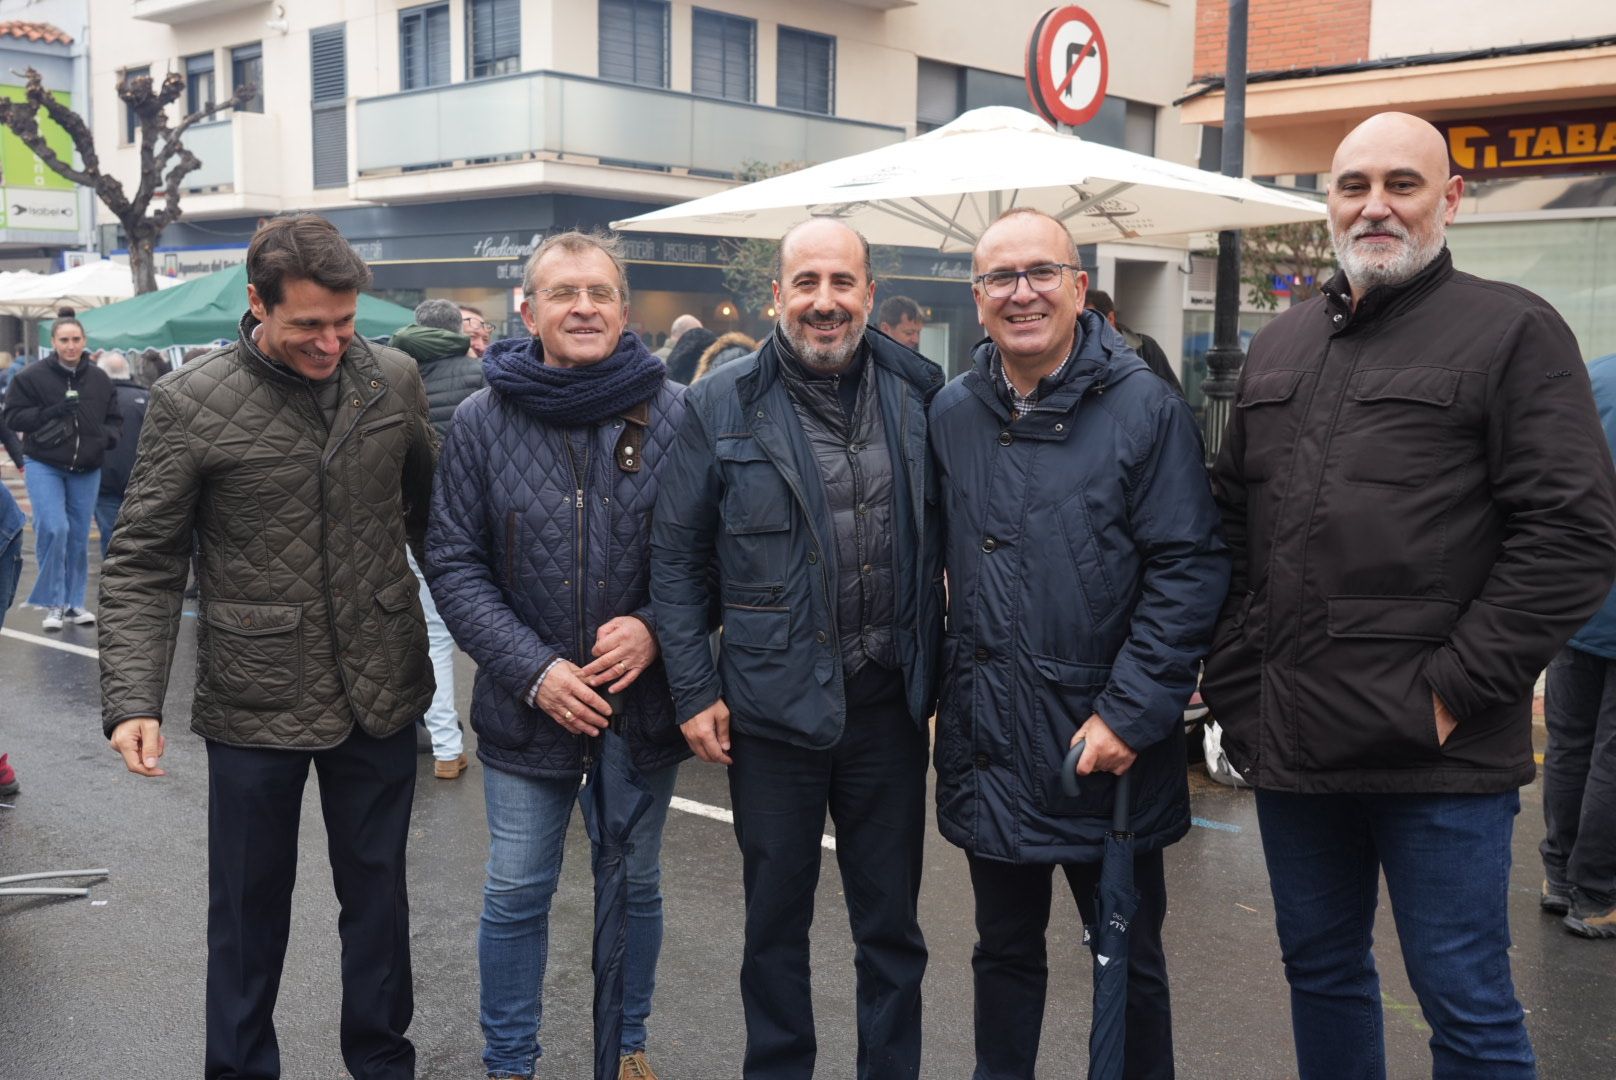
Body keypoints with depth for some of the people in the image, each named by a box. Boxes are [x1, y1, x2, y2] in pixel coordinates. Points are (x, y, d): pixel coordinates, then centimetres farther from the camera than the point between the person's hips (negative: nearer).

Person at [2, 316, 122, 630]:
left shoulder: (99, 379, 4)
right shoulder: (31, 377, -6)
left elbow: (114, 418, 13)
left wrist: (107, 436, -9)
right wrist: (51, 412, -21)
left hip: (87, 470, 4)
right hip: (44, 466, -4)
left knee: (79, 537, 9)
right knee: (54, 528, -17)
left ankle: (73, 603, 22)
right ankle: (53, 603, -3)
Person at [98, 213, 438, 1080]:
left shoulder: (393, 379, -2)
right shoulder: (190, 404, -10)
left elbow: (427, 507, 11)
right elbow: (141, 567, -7)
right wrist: (132, 700, -16)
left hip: (382, 695, 3)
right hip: (254, 708, -2)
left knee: (377, 892, 17)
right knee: (250, 908, 12)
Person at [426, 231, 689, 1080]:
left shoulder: (675, 413, -6)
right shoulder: (483, 420, -5)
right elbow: (453, 564, -4)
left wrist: (655, 627, -18)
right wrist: (532, 670, -13)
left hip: (645, 704, 1)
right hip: (526, 707, 0)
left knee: (634, 883, 17)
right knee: (517, 892, 10)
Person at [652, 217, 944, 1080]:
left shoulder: (916, 394, 1)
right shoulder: (721, 406, -5)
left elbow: (941, 539, 9)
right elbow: (675, 556, -1)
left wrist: (938, 673, 3)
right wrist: (694, 690, -5)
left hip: (889, 706, 2)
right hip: (773, 708, -1)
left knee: (891, 921, 15)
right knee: (775, 922, 14)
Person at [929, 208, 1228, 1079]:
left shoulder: (1146, 410, -9)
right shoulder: (953, 413, 5)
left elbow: (1190, 571, -13)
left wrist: (1129, 716, -17)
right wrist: (943, 689, 4)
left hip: (1108, 748, -4)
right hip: (989, 746, 4)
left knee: (1129, 961, 13)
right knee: (1005, 949, 19)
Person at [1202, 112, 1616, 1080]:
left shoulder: (1513, 332, -4)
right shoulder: (1280, 347, 14)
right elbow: (1232, 527, 18)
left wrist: (1454, 692, -14)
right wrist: (1237, 686, 8)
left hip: (1440, 755, -5)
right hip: (1291, 744, 6)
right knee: (1322, 973, 18)